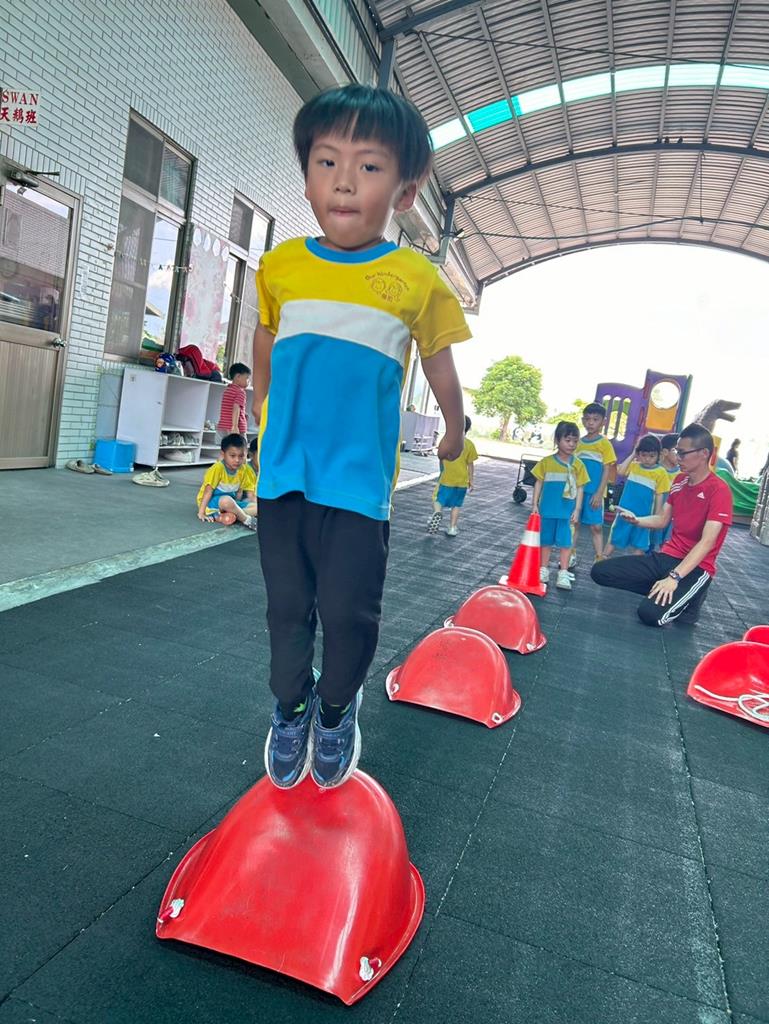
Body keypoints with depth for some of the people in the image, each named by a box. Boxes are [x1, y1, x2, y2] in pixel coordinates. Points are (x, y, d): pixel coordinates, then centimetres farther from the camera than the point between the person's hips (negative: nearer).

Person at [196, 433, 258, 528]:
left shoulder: (243, 470, -1)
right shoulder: (218, 468, -17)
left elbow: (240, 491, 7)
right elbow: (208, 491, -18)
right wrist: (201, 513, -21)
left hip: (231, 502, 6)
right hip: (212, 502, -6)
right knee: (226, 501, -40)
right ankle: (247, 520, -20)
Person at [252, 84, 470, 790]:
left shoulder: (417, 278, -5)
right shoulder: (280, 265, 2)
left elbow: (440, 367, 9)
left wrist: (455, 432, 21)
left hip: (359, 480, -2)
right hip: (282, 471, 3)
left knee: (349, 612, 1)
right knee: (286, 605, 13)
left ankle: (337, 709, 29)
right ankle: (291, 706, 35)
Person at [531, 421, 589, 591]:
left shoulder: (578, 464, -1)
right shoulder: (546, 461, -2)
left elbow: (580, 488, 1)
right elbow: (539, 483, 3)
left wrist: (577, 510, -4)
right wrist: (535, 504, -1)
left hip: (567, 511, 0)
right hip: (548, 509, 0)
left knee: (565, 542, 3)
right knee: (545, 540, 11)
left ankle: (563, 574, 11)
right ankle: (543, 570, 24)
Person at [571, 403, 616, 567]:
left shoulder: (605, 443, -6)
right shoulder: (578, 442, 8)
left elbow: (607, 470, -8)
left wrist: (599, 493, -13)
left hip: (594, 492, -5)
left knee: (596, 527, -2)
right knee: (573, 523, 11)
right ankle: (571, 556, 23)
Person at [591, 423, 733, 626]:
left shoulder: (719, 490, -15)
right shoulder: (679, 480, 9)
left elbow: (707, 542, -22)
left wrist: (674, 577, -29)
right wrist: (636, 520, -5)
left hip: (696, 567, -7)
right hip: (665, 557, 7)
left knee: (650, 613, -30)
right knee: (600, 572, -7)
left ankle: (688, 598, 2)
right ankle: (661, 592, 2)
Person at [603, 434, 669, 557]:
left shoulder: (660, 473, -6)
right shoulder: (634, 465, 4)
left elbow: (659, 496, -4)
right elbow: (621, 472, -14)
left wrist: (656, 517, -5)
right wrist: (632, 455, -8)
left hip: (643, 515, -2)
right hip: (625, 511, 2)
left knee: (638, 546, 9)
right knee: (614, 540, 11)